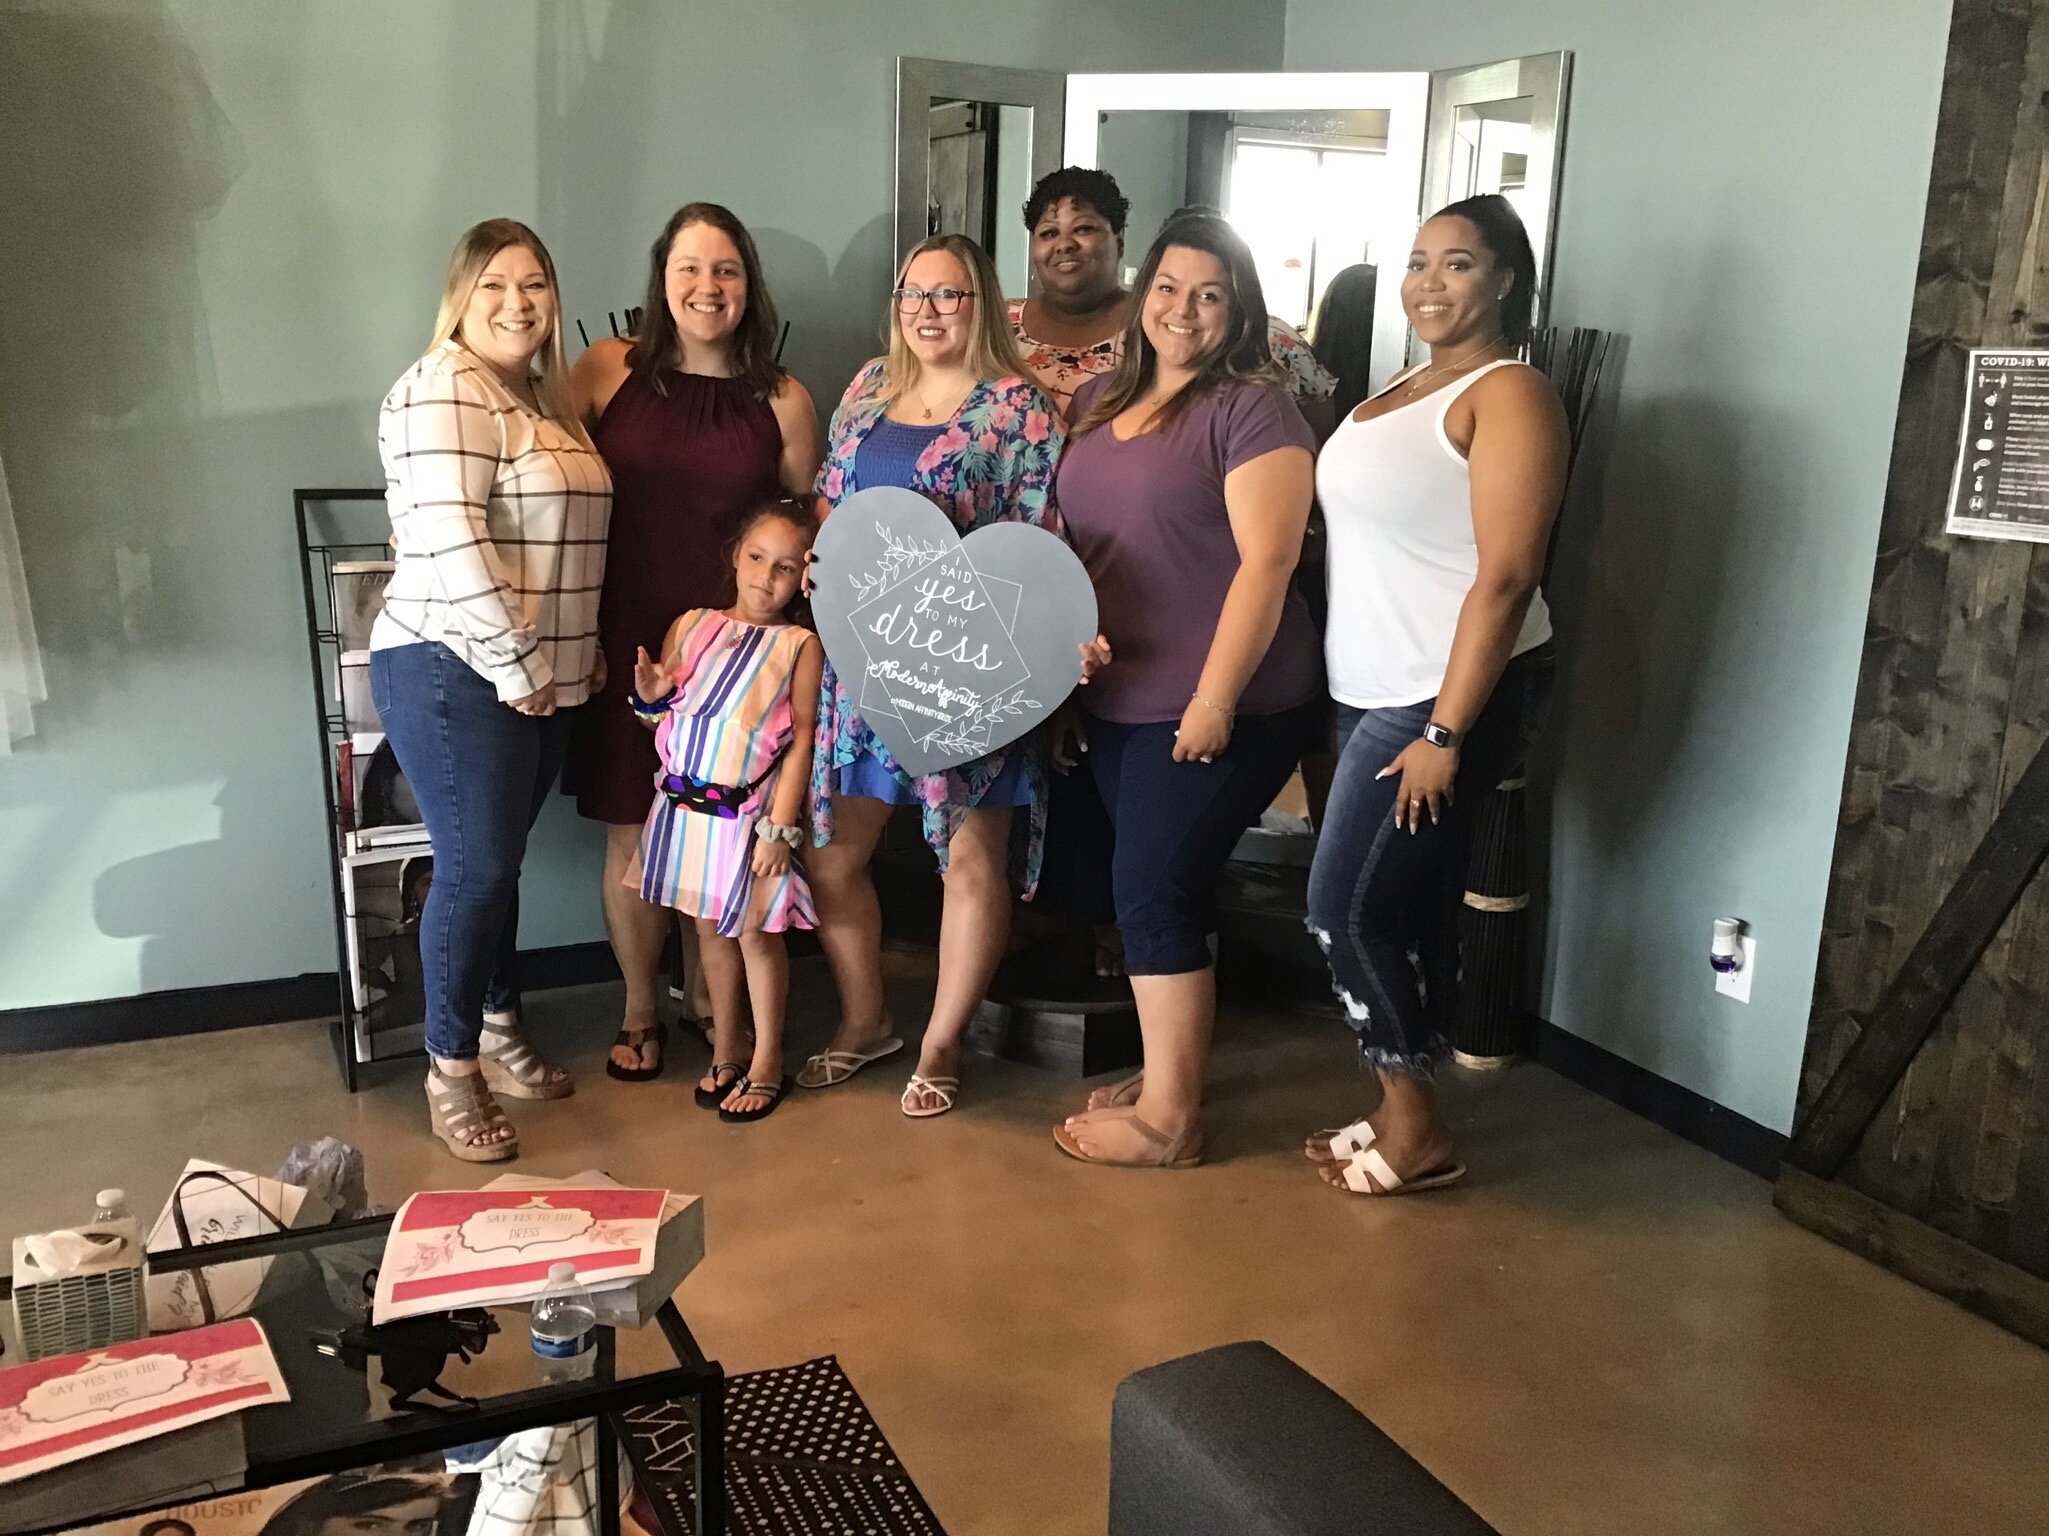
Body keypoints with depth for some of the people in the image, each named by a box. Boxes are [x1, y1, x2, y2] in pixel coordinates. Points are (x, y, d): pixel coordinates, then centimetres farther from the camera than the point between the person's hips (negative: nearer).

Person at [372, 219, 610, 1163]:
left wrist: (582, 650, 16)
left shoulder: (542, 394, 16)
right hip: (456, 672, -8)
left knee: (499, 860, 15)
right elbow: (450, 544, -22)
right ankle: (450, 1070, 11)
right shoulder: (443, 391, -13)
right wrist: (513, 664, -19)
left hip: (542, 676, 8)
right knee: (476, 866, -4)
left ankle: (498, 1034, 28)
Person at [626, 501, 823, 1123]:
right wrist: (649, 697, -11)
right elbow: (664, 722, 12)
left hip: (751, 812, -4)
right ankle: (724, 1054, 29)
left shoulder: (800, 646, -5)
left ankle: (767, 1065, 17)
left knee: (756, 932, 3)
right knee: (712, 929, 14)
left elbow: (801, 740, -8)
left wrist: (780, 827, -12)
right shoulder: (692, 626, 5)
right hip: (687, 805, 4)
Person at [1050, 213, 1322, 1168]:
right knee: (1158, 891, 15)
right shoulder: (1098, 401, 12)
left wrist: (1215, 699, -21)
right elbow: (1069, 541, 17)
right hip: (1117, 699, 7)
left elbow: (1267, 562, -17)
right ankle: (1167, 1069, 30)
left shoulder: (1251, 410, -10)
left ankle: (1167, 1119, 9)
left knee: (1154, 894, -4)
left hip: (1211, 705, -7)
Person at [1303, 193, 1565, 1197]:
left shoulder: (1508, 396, -12)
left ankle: (1414, 1133, 9)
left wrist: (1445, 733, -22)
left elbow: (1505, 578, -19)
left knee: (1346, 905, -6)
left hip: (1448, 698, -8)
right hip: (1379, 694, 8)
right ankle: (1405, 1112, 24)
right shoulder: (1406, 390, 15)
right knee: (1408, 905, 13)